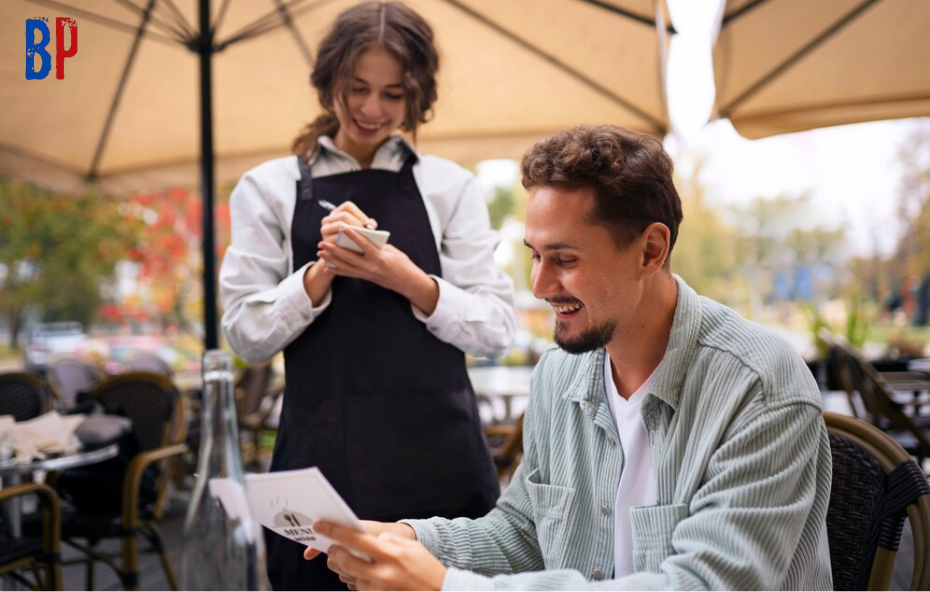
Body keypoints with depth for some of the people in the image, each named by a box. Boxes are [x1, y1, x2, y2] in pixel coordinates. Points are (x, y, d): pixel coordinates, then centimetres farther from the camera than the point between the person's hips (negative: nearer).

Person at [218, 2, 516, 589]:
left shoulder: (451, 187, 6)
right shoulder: (270, 188, 6)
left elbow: (497, 328, 1)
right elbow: (247, 333, 2)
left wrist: (408, 281, -14)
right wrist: (322, 271, -13)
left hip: (440, 458, 0)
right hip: (324, 458, 0)